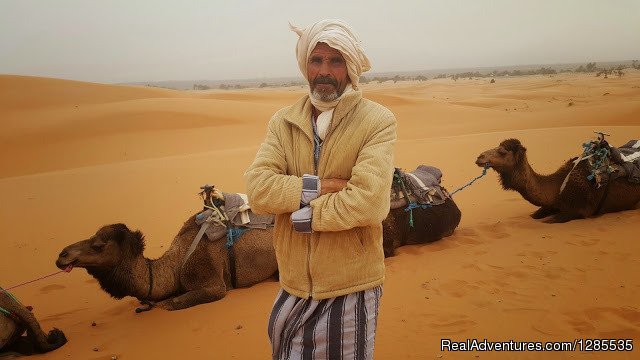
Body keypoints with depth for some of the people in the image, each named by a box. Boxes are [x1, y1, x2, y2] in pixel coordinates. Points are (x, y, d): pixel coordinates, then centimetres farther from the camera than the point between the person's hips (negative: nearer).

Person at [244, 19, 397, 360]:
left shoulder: (378, 121, -11)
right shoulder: (282, 122, 2)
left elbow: (369, 201, -24)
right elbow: (257, 188, -12)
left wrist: (306, 215, -13)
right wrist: (321, 186, -21)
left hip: (351, 289, -3)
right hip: (293, 284, 4)